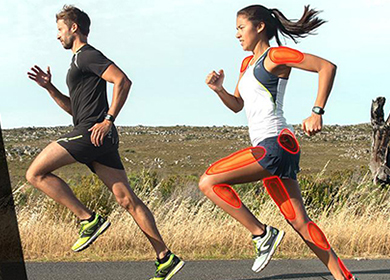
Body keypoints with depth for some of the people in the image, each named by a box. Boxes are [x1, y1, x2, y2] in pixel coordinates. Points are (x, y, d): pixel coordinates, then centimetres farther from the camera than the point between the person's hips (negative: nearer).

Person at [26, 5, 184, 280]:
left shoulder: (88, 55, -3)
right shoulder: (80, 60, 28)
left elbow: (123, 81, -17)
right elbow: (74, 108, 34)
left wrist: (108, 119, -20)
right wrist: (49, 87, 23)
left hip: (91, 132, -10)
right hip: (101, 140, 10)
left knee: (36, 173, -5)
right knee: (127, 199, 3)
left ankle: (89, 219, -11)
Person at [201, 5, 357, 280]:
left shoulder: (275, 56, -5)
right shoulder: (247, 63, 21)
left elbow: (327, 66, -12)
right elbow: (237, 105, 29)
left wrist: (317, 112, -18)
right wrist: (219, 89, 8)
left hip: (276, 143, -9)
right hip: (267, 148, 9)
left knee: (208, 182, -15)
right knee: (299, 221, 7)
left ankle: (263, 234, -11)